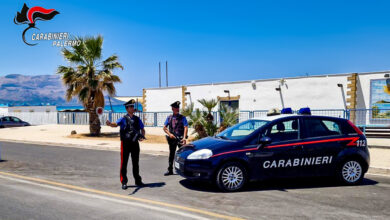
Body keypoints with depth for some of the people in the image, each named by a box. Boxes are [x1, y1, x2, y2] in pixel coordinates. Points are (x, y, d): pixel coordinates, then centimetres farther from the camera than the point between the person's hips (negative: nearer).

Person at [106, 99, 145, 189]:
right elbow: (116, 124, -22)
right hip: (125, 143, -3)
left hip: (135, 143, 4)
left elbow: (142, 129, 15)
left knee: (135, 163, 13)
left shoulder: (137, 119, 8)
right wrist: (110, 124, -44)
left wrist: (142, 136, -5)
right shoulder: (123, 119, -4)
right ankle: (124, 182, 12)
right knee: (124, 163, 1)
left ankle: (138, 181, 26)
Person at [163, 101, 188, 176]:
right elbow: (165, 128, 10)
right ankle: (170, 170, 19)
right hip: (172, 138, 3)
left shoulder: (182, 117, 1)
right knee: (171, 154, 10)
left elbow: (186, 128, -9)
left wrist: (184, 137, -21)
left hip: (180, 138, -3)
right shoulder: (169, 118, 9)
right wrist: (169, 134, -7)